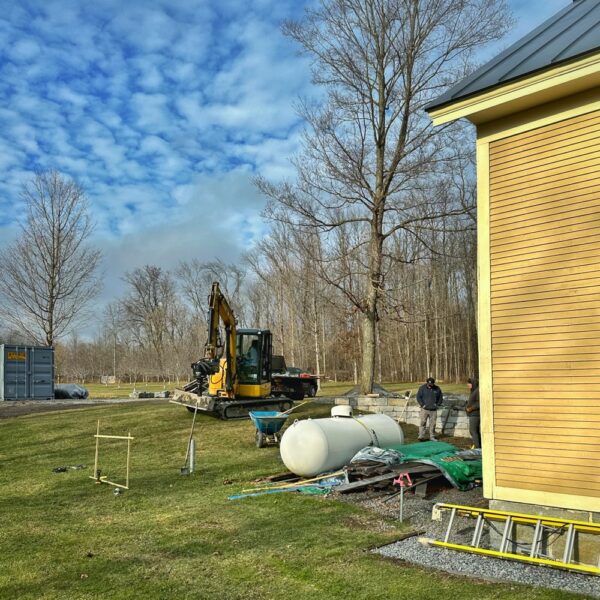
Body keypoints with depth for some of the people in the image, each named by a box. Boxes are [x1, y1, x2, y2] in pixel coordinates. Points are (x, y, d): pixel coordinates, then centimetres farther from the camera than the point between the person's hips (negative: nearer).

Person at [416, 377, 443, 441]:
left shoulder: (437, 389, 4)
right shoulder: (422, 388, -3)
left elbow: (440, 398, 15)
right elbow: (418, 397, 0)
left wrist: (438, 405, 3)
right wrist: (422, 404, -8)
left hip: (433, 410, 3)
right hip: (424, 409, -2)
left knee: (433, 423, 6)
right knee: (423, 422, -8)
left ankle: (432, 436, 15)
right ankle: (421, 436, -8)